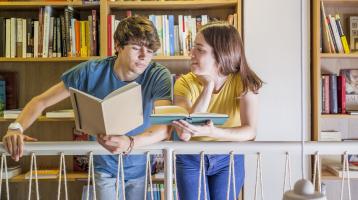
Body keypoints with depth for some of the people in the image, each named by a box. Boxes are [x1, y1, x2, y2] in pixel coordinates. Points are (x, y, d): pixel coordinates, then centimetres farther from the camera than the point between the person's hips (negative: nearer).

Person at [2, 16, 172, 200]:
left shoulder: (159, 76, -20)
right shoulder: (91, 72, -17)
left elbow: (165, 126, -34)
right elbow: (41, 101, -10)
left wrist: (130, 142, -53)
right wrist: (16, 128, -29)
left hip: (141, 166, 1)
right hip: (105, 166, 0)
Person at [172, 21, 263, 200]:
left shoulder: (242, 81, -18)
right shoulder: (185, 83, -17)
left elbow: (250, 131, -29)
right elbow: (183, 134, -30)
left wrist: (212, 132, -46)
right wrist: (208, 86, -30)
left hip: (228, 159, 0)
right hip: (190, 159, 0)